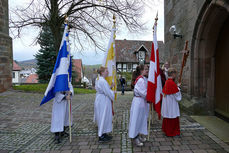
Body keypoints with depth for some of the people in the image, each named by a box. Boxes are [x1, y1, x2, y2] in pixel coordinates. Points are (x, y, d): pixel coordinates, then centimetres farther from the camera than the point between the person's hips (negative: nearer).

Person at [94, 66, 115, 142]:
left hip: (100, 101, 10)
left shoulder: (98, 79, 11)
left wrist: (110, 87, 7)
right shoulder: (103, 81, -22)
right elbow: (108, 92, -19)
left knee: (102, 118, 18)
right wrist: (113, 93, -1)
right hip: (103, 102, -10)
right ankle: (101, 137, 11)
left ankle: (103, 134, 30)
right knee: (103, 118, 0)